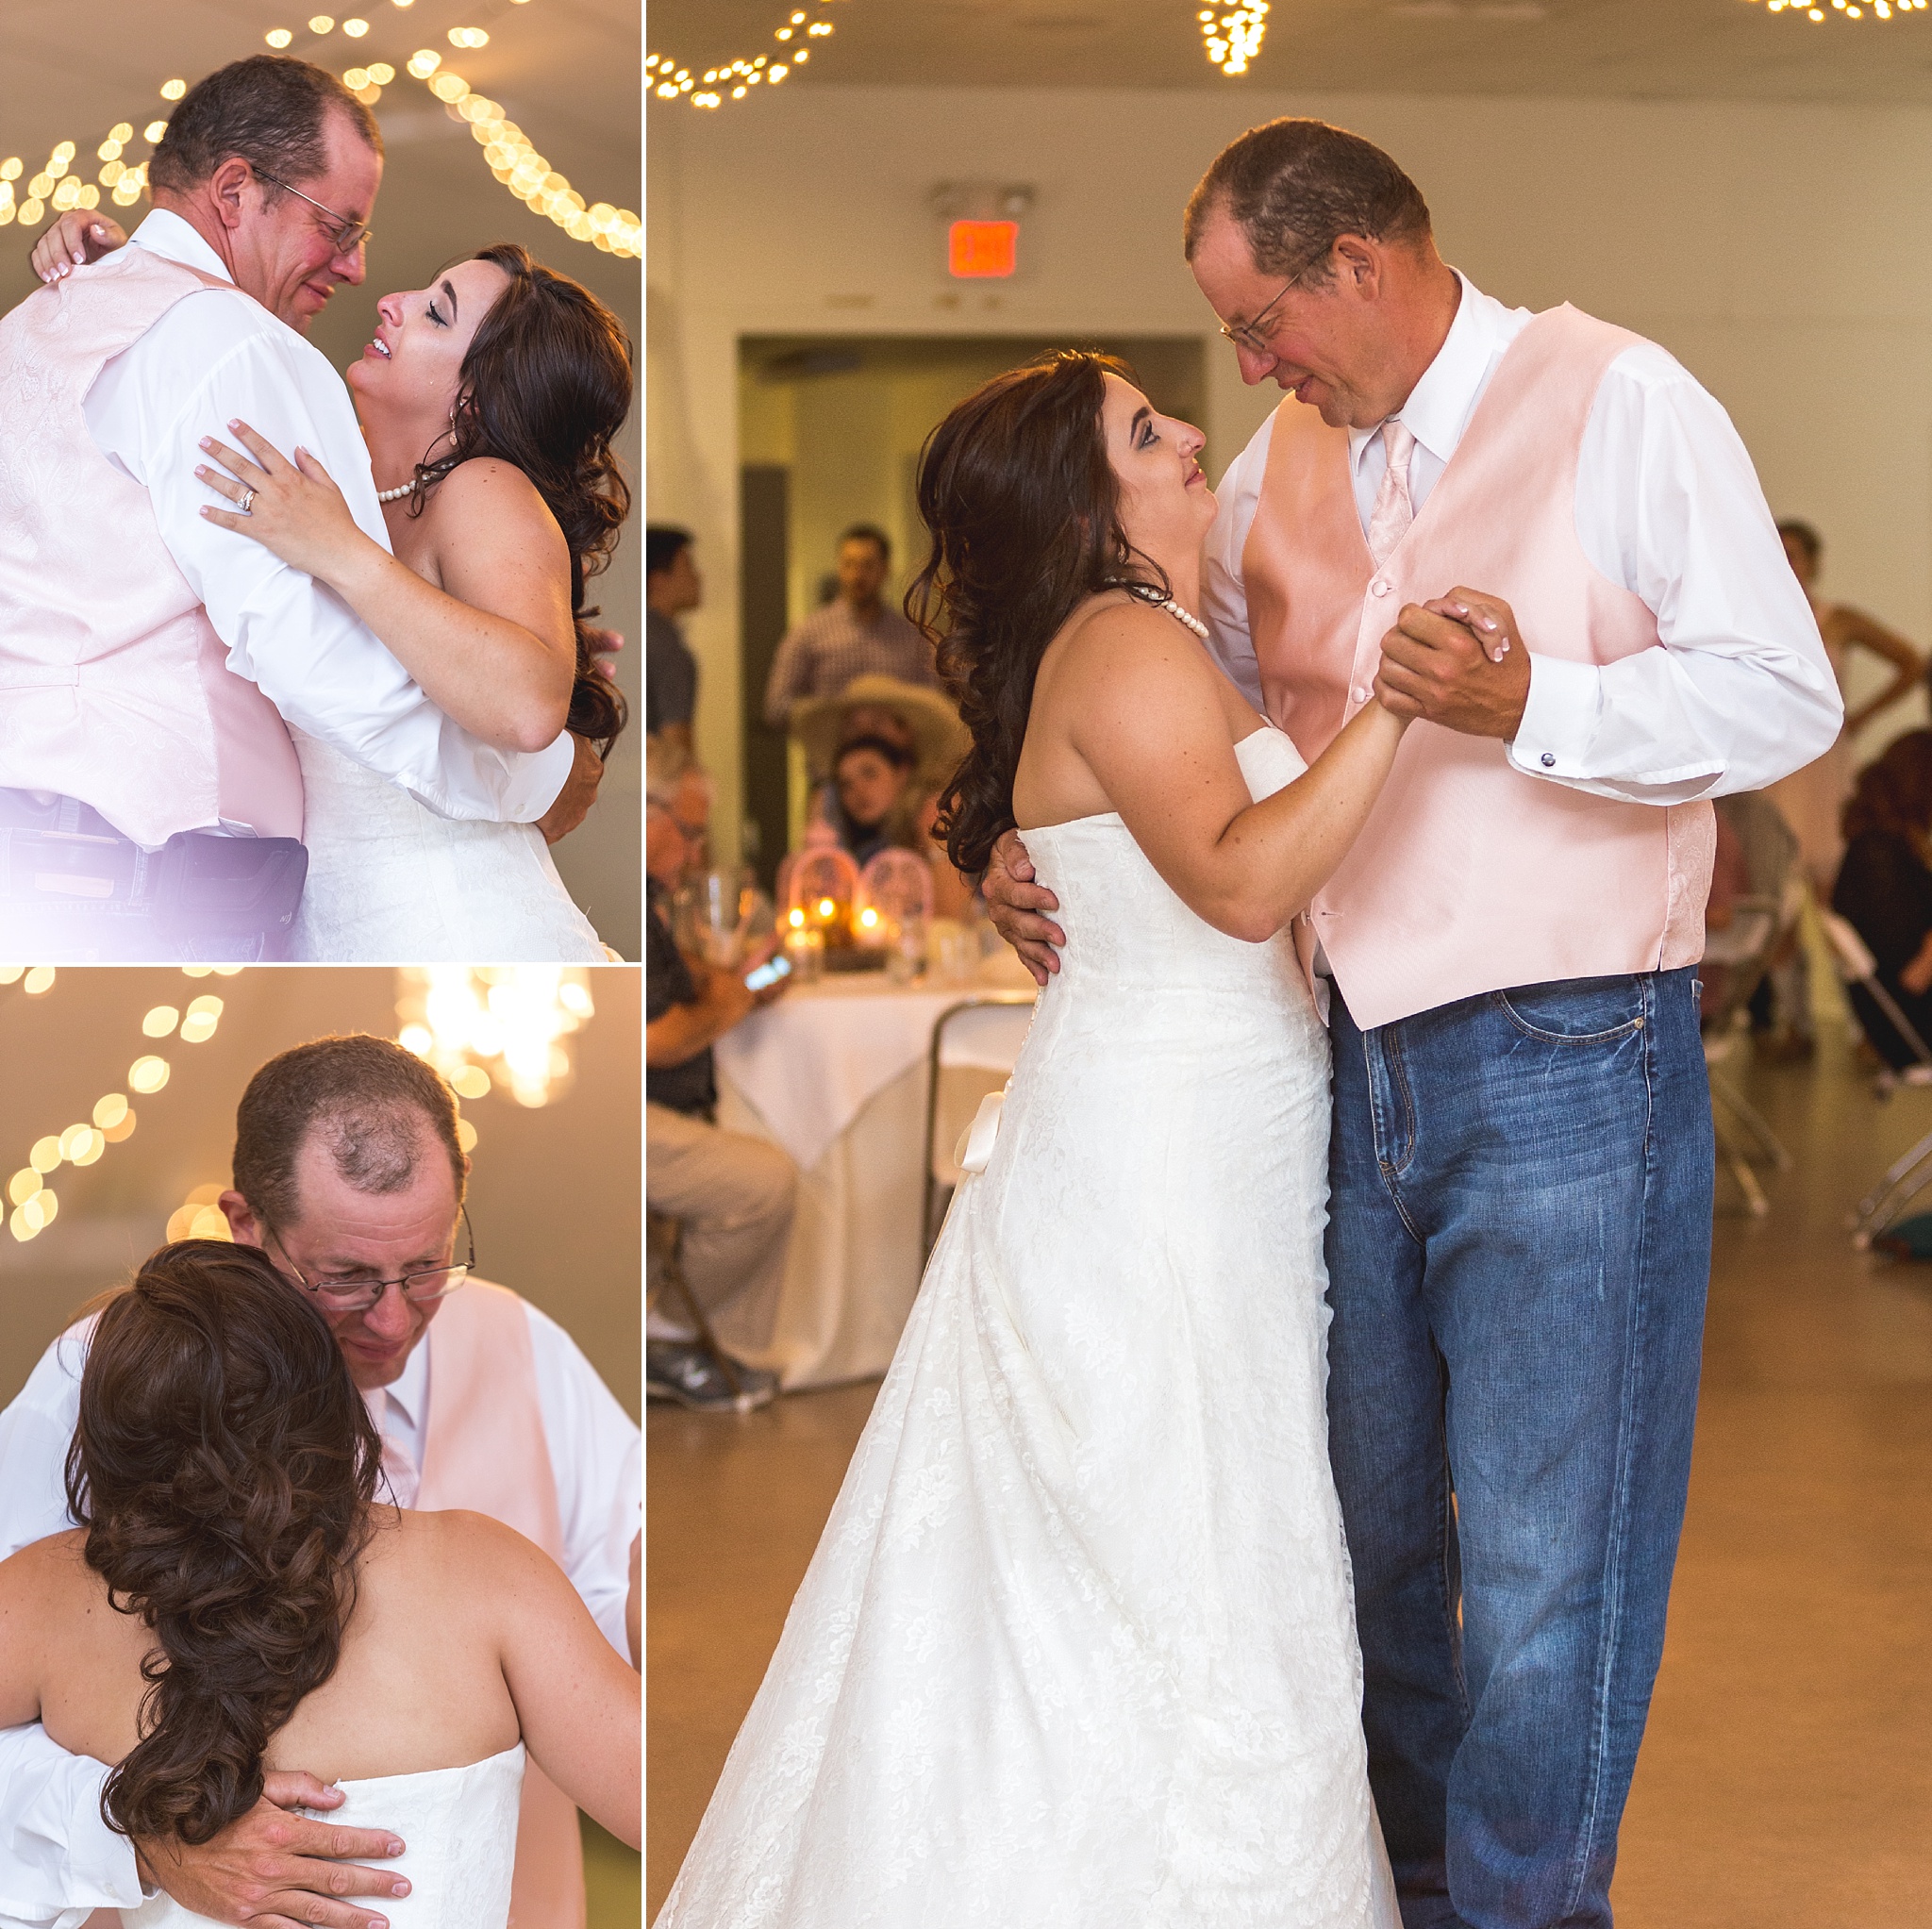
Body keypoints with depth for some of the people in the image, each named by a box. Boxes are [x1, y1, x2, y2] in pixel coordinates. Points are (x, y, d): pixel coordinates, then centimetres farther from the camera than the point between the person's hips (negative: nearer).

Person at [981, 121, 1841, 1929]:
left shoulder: (1617, 404, -7)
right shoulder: (1282, 464, 12)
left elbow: (1786, 695, -14)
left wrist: (1529, 709, -26)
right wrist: (1037, 855, 9)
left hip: (1561, 1067, -6)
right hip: (1349, 1062, 7)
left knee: (1539, 1558, -1)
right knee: (1366, 1518, 17)